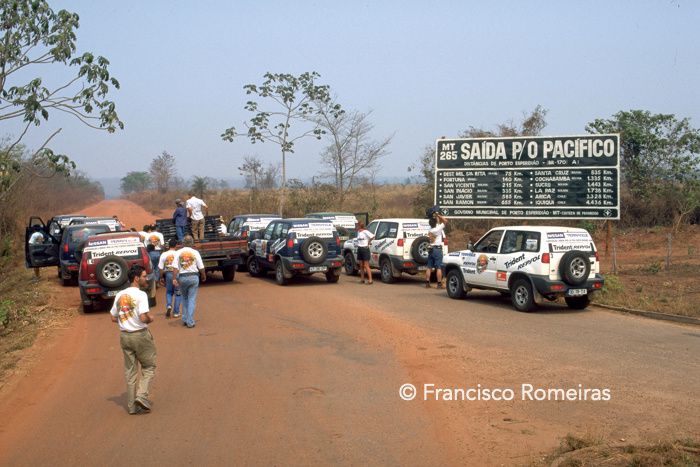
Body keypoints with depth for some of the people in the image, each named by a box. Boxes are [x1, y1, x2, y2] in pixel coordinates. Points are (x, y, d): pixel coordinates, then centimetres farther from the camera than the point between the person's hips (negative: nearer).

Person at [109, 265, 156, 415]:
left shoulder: (120, 295, 6)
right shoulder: (141, 295, -15)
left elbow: (113, 318, 10)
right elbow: (143, 318, -24)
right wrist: (150, 319, -4)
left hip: (125, 335, 6)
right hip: (141, 335, -6)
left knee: (130, 371, 12)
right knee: (149, 367, 10)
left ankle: (132, 406, 16)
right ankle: (141, 396, -5)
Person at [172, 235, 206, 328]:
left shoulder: (178, 252, 0)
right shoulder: (195, 252, -1)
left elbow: (175, 267, -9)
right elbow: (201, 267, 0)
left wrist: (174, 279, -10)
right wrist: (203, 276, 16)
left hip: (182, 277, 1)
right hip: (194, 277, -1)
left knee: (184, 298, 19)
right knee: (192, 299, 2)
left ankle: (184, 319, 21)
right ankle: (190, 322, -2)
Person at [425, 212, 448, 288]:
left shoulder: (430, 230, 7)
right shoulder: (438, 229, -12)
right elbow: (445, 221, -8)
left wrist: (436, 216, 15)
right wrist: (438, 215, -2)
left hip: (431, 249, 6)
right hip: (437, 249, -6)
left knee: (429, 267, 7)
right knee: (438, 268, -5)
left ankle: (427, 283, 8)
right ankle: (439, 284, -6)